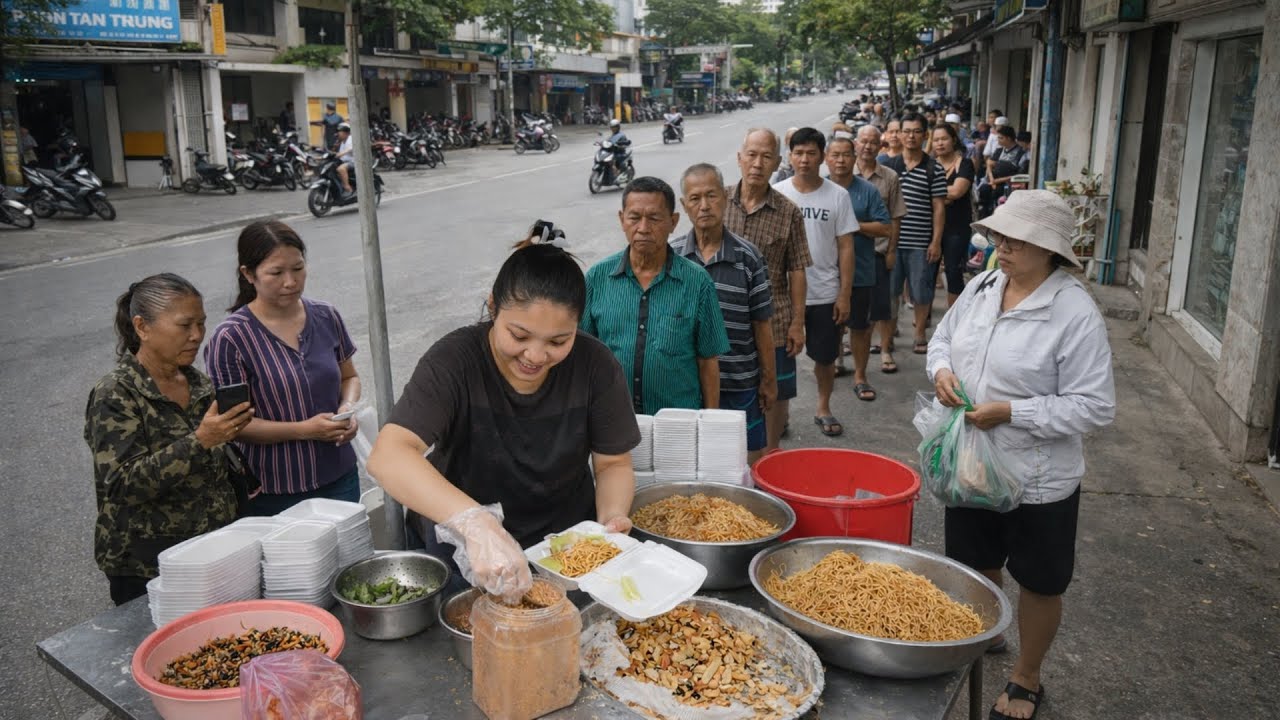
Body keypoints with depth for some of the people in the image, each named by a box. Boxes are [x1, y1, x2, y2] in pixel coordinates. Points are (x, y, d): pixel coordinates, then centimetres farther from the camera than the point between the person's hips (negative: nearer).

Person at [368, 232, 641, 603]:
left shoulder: (595, 364, -12)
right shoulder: (454, 360, -19)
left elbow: (614, 463, -2)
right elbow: (388, 456, -32)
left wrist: (613, 518, -23)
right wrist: (475, 523, -47)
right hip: (461, 551, -1)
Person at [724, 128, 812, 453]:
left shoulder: (788, 212, -4)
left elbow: (797, 270, -1)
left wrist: (798, 322, -3)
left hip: (773, 320, 0)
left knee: (776, 393, 12)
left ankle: (772, 449, 33)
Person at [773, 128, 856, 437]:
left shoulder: (837, 195, -3)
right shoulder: (777, 193, -3)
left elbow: (846, 247, -1)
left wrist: (845, 295, -5)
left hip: (825, 294, 0)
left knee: (825, 356, 13)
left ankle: (823, 408, 32)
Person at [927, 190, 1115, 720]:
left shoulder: (1074, 313, -21)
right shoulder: (981, 287, -1)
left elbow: (1094, 407, -21)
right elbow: (943, 337, 14)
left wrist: (1010, 412, -26)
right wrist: (942, 370, -9)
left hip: (1037, 479, -5)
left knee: (1038, 583, 15)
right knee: (978, 564, 23)